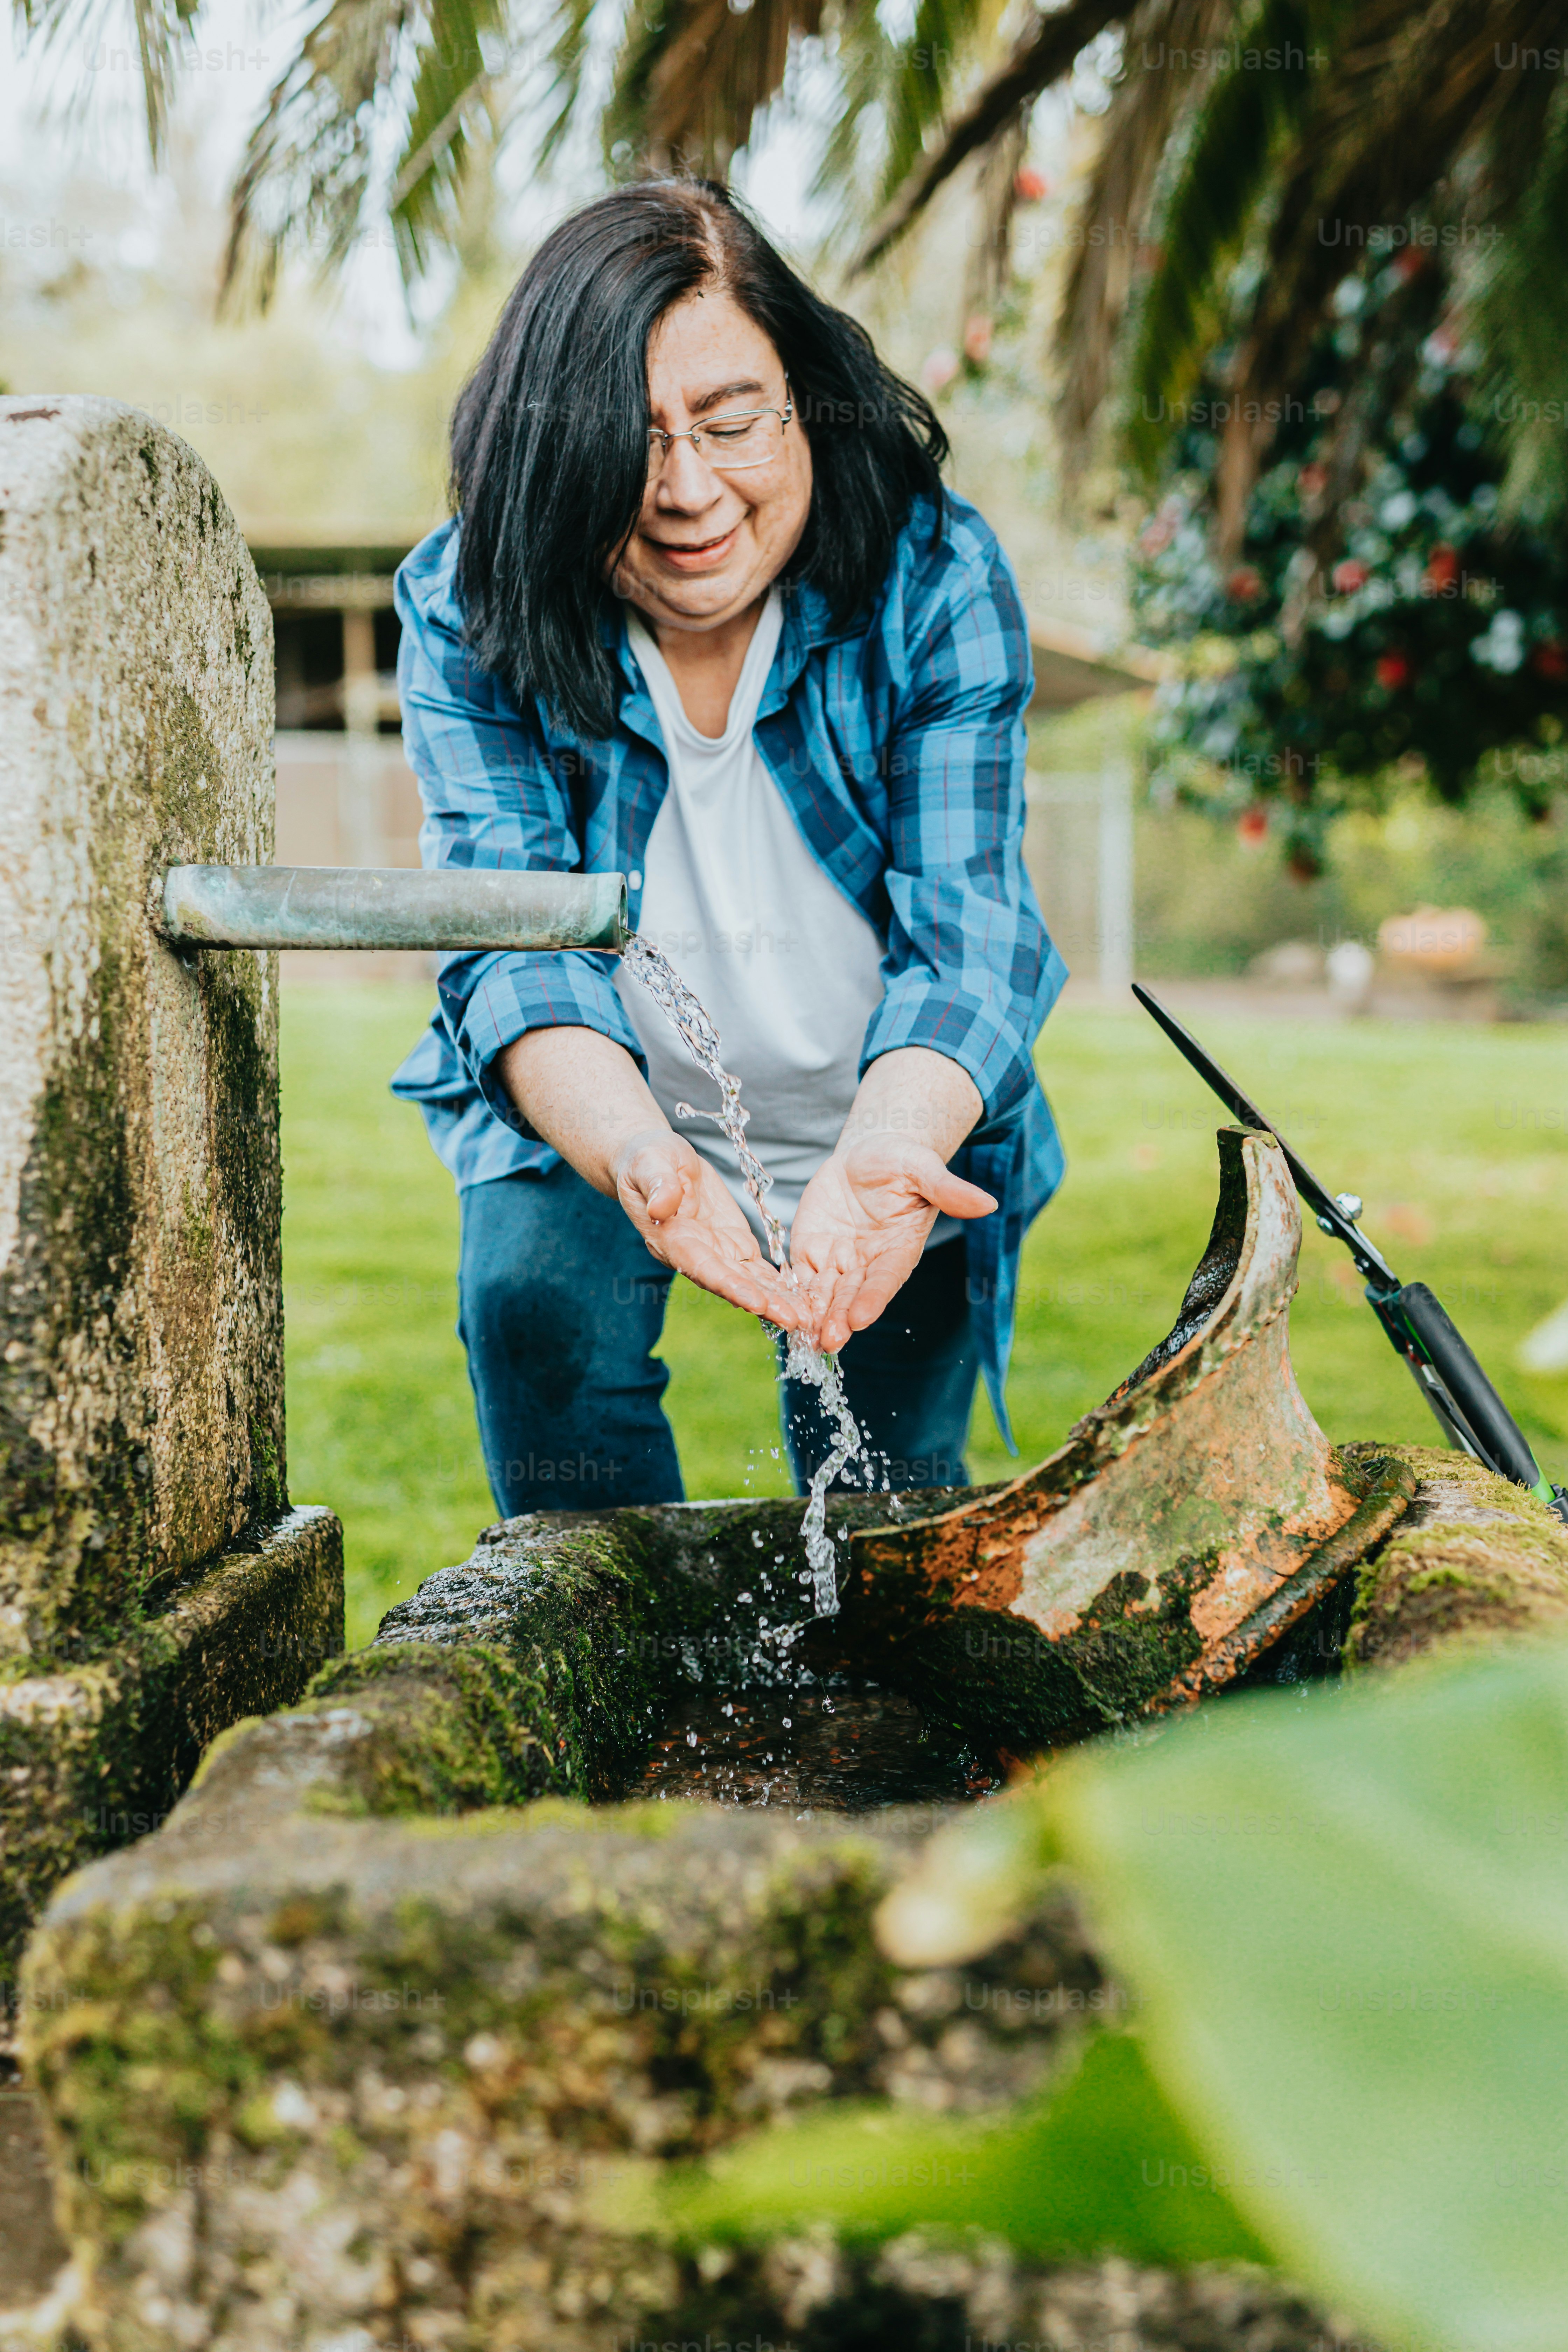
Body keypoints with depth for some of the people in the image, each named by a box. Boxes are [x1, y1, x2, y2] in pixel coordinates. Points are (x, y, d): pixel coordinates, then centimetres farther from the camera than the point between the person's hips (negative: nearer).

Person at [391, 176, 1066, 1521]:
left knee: (888, 1496, 0)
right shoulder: (469, 611, -18)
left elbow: (964, 933, -25)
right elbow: (513, 937, -25)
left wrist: (884, 1156, -47)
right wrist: (637, 1154, -46)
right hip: (596, 1115, 0)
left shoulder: (936, 581, -19)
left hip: (887, 1116, 0)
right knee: (536, 1304, -24)